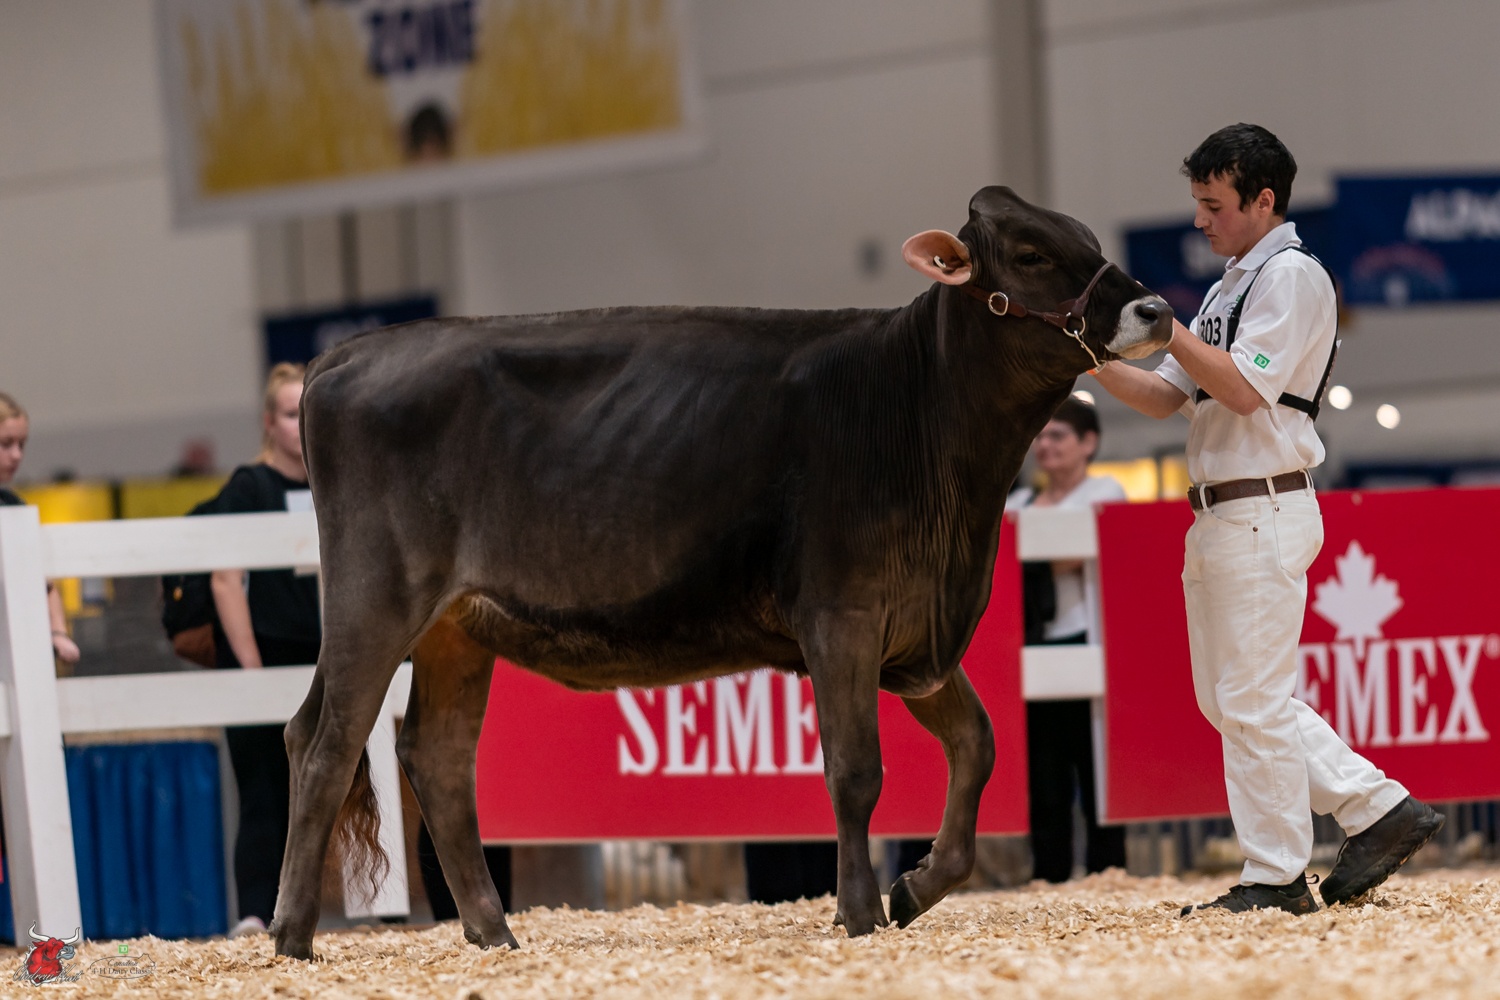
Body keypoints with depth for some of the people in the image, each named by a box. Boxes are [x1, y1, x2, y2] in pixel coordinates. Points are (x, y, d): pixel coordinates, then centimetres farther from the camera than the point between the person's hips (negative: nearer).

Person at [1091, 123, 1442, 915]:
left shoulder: (1292, 276, -9)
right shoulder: (1233, 285, 20)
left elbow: (1245, 389, -18)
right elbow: (1165, 396, 19)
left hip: (1264, 514, -10)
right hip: (1219, 517, 10)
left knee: (1252, 699, -7)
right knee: (1228, 699, 12)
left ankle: (1276, 879, -1)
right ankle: (1378, 810, 16)